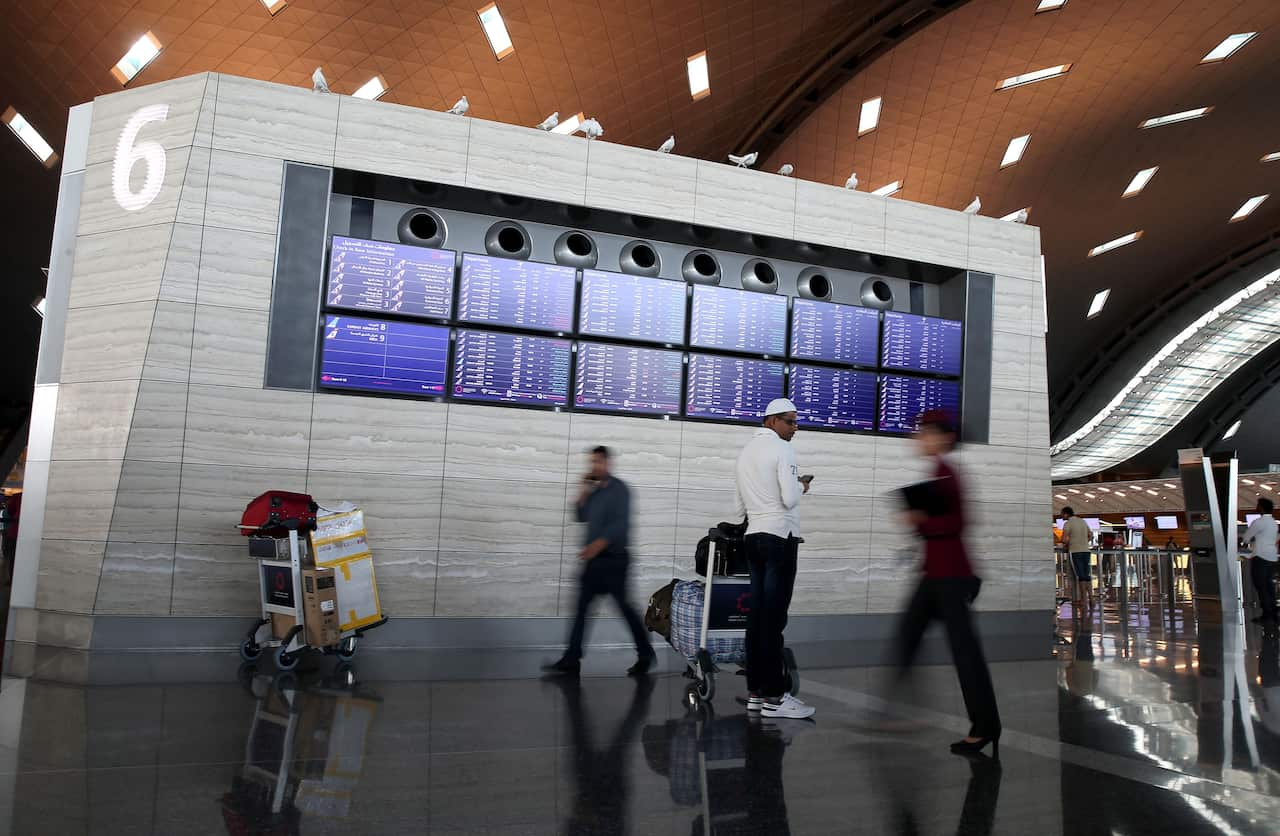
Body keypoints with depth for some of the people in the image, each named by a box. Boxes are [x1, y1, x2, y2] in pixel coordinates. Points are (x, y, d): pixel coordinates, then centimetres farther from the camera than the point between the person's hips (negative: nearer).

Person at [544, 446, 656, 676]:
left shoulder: (619, 489, -8)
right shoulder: (595, 491, 15)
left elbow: (621, 523, -18)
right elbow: (581, 517, 15)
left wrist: (598, 544, -27)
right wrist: (583, 492, 2)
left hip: (613, 558, -8)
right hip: (595, 559, 8)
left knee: (623, 605, -2)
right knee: (581, 607, 4)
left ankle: (646, 654, 13)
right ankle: (571, 660, 6)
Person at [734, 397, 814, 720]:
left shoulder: (746, 451, 17)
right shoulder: (782, 448, -7)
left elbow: (739, 505, 19)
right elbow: (790, 499, -16)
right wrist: (801, 485, 3)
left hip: (754, 536, 8)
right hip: (780, 536, -8)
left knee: (757, 614, 7)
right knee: (774, 616, -8)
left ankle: (755, 691, 10)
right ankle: (773, 695, -6)